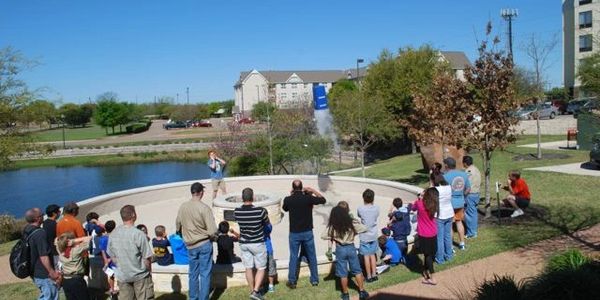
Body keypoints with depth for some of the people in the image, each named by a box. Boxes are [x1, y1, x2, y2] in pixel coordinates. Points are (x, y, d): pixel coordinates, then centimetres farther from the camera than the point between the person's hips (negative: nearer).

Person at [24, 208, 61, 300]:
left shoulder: (26, 232, 6)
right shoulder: (40, 233, -23)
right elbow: (43, 256, -25)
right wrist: (52, 272, -18)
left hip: (35, 272, 9)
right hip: (44, 274, -9)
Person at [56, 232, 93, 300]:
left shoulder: (60, 251, -4)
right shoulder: (77, 249, -17)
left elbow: (57, 240, 12)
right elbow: (89, 238, -17)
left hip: (66, 282, 5)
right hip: (77, 281, -5)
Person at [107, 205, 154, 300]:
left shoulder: (113, 234, -4)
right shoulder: (138, 234, -20)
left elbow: (112, 256, 6)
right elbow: (147, 258, -15)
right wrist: (149, 271, 2)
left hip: (122, 276, 5)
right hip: (140, 275, -5)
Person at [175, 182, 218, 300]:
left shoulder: (182, 207, -3)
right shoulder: (204, 208, -18)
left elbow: (178, 227, 9)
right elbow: (212, 231, -19)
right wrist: (212, 237, 2)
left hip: (190, 246, 5)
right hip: (204, 244, -4)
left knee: (193, 273, 17)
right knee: (205, 273, 6)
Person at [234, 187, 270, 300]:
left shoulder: (236, 211, -13)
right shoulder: (260, 211, -23)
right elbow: (267, 223, -2)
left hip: (244, 243, 4)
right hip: (258, 244, -4)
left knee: (249, 268, 16)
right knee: (261, 268, 10)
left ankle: (253, 290, 29)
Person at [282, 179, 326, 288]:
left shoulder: (288, 199, -10)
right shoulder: (308, 198, -12)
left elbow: (284, 208, 13)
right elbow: (323, 200, 3)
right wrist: (313, 191, 7)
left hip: (294, 233, 0)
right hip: (307, 232, 0)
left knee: (293, 257, 9)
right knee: (312, 256, 13)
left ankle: (292, 281, 13)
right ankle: (314, 280, 22)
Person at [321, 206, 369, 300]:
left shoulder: (332, 227, -12)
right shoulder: (352, 224, -7)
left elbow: (323, 236, -11)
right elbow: (364, 228, 0)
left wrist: (332, 238, 1)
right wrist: (355, 233, 6)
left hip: (340, 249, -2)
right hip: (351, 248, 2)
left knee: (343, 274, 9)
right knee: (357, 270, 14)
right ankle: (362, 291, 19)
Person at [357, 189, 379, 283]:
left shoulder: (360, 209, -15)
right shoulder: (376, 208, -7)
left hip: (364, 236, -3)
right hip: (373, 236, 3)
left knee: (366, 256, 4)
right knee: (373, 255, 15)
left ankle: (369, 276, 10)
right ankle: (374, 275, 21)